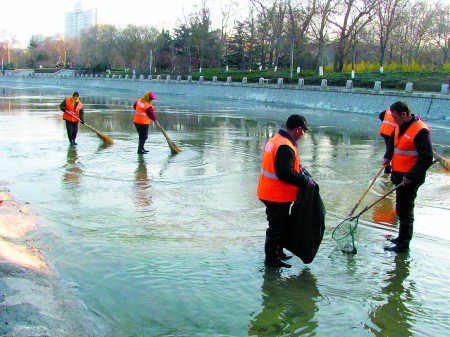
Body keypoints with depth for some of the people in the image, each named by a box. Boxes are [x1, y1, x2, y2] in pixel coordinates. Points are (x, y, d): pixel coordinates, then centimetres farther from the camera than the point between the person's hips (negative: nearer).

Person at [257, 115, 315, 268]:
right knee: (277, 226, 3)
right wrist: (305, 180, -19)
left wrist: (298, 168, 14)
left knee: (280, 224, 23)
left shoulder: (276, 140, 10)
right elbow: (285, 173, -28)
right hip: (278, 195, -11)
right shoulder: (286, 147, -24)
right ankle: (271, 258, 15)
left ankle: (278, 252, 37)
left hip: (270, 192, 11)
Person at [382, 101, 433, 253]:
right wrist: (388, 156, 9)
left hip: (409, 178, -9)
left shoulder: (420, 131, -21)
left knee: (404, 210, -4)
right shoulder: (400, 127, 6)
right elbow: (393, 142, 26)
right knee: (402, 208, 19)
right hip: (400, 175, 9)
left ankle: (403, 245, 5)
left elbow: (427, 159, -22)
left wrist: (410, 176, -22)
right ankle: (402, 237, 33)